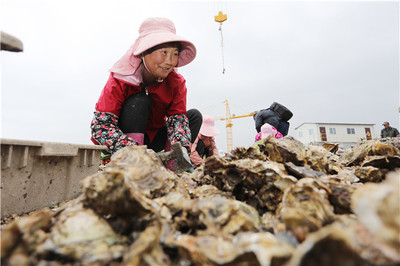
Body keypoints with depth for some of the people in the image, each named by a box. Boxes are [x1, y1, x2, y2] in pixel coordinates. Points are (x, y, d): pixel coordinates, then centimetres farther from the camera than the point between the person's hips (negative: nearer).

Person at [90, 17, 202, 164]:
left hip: (153, 139, 4)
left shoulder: (177, 82, -10)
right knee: (139, 101, -27)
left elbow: (178, 118, -17)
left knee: (195, 115, -9)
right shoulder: (119, 80, -20)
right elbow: (101, 125, -27)